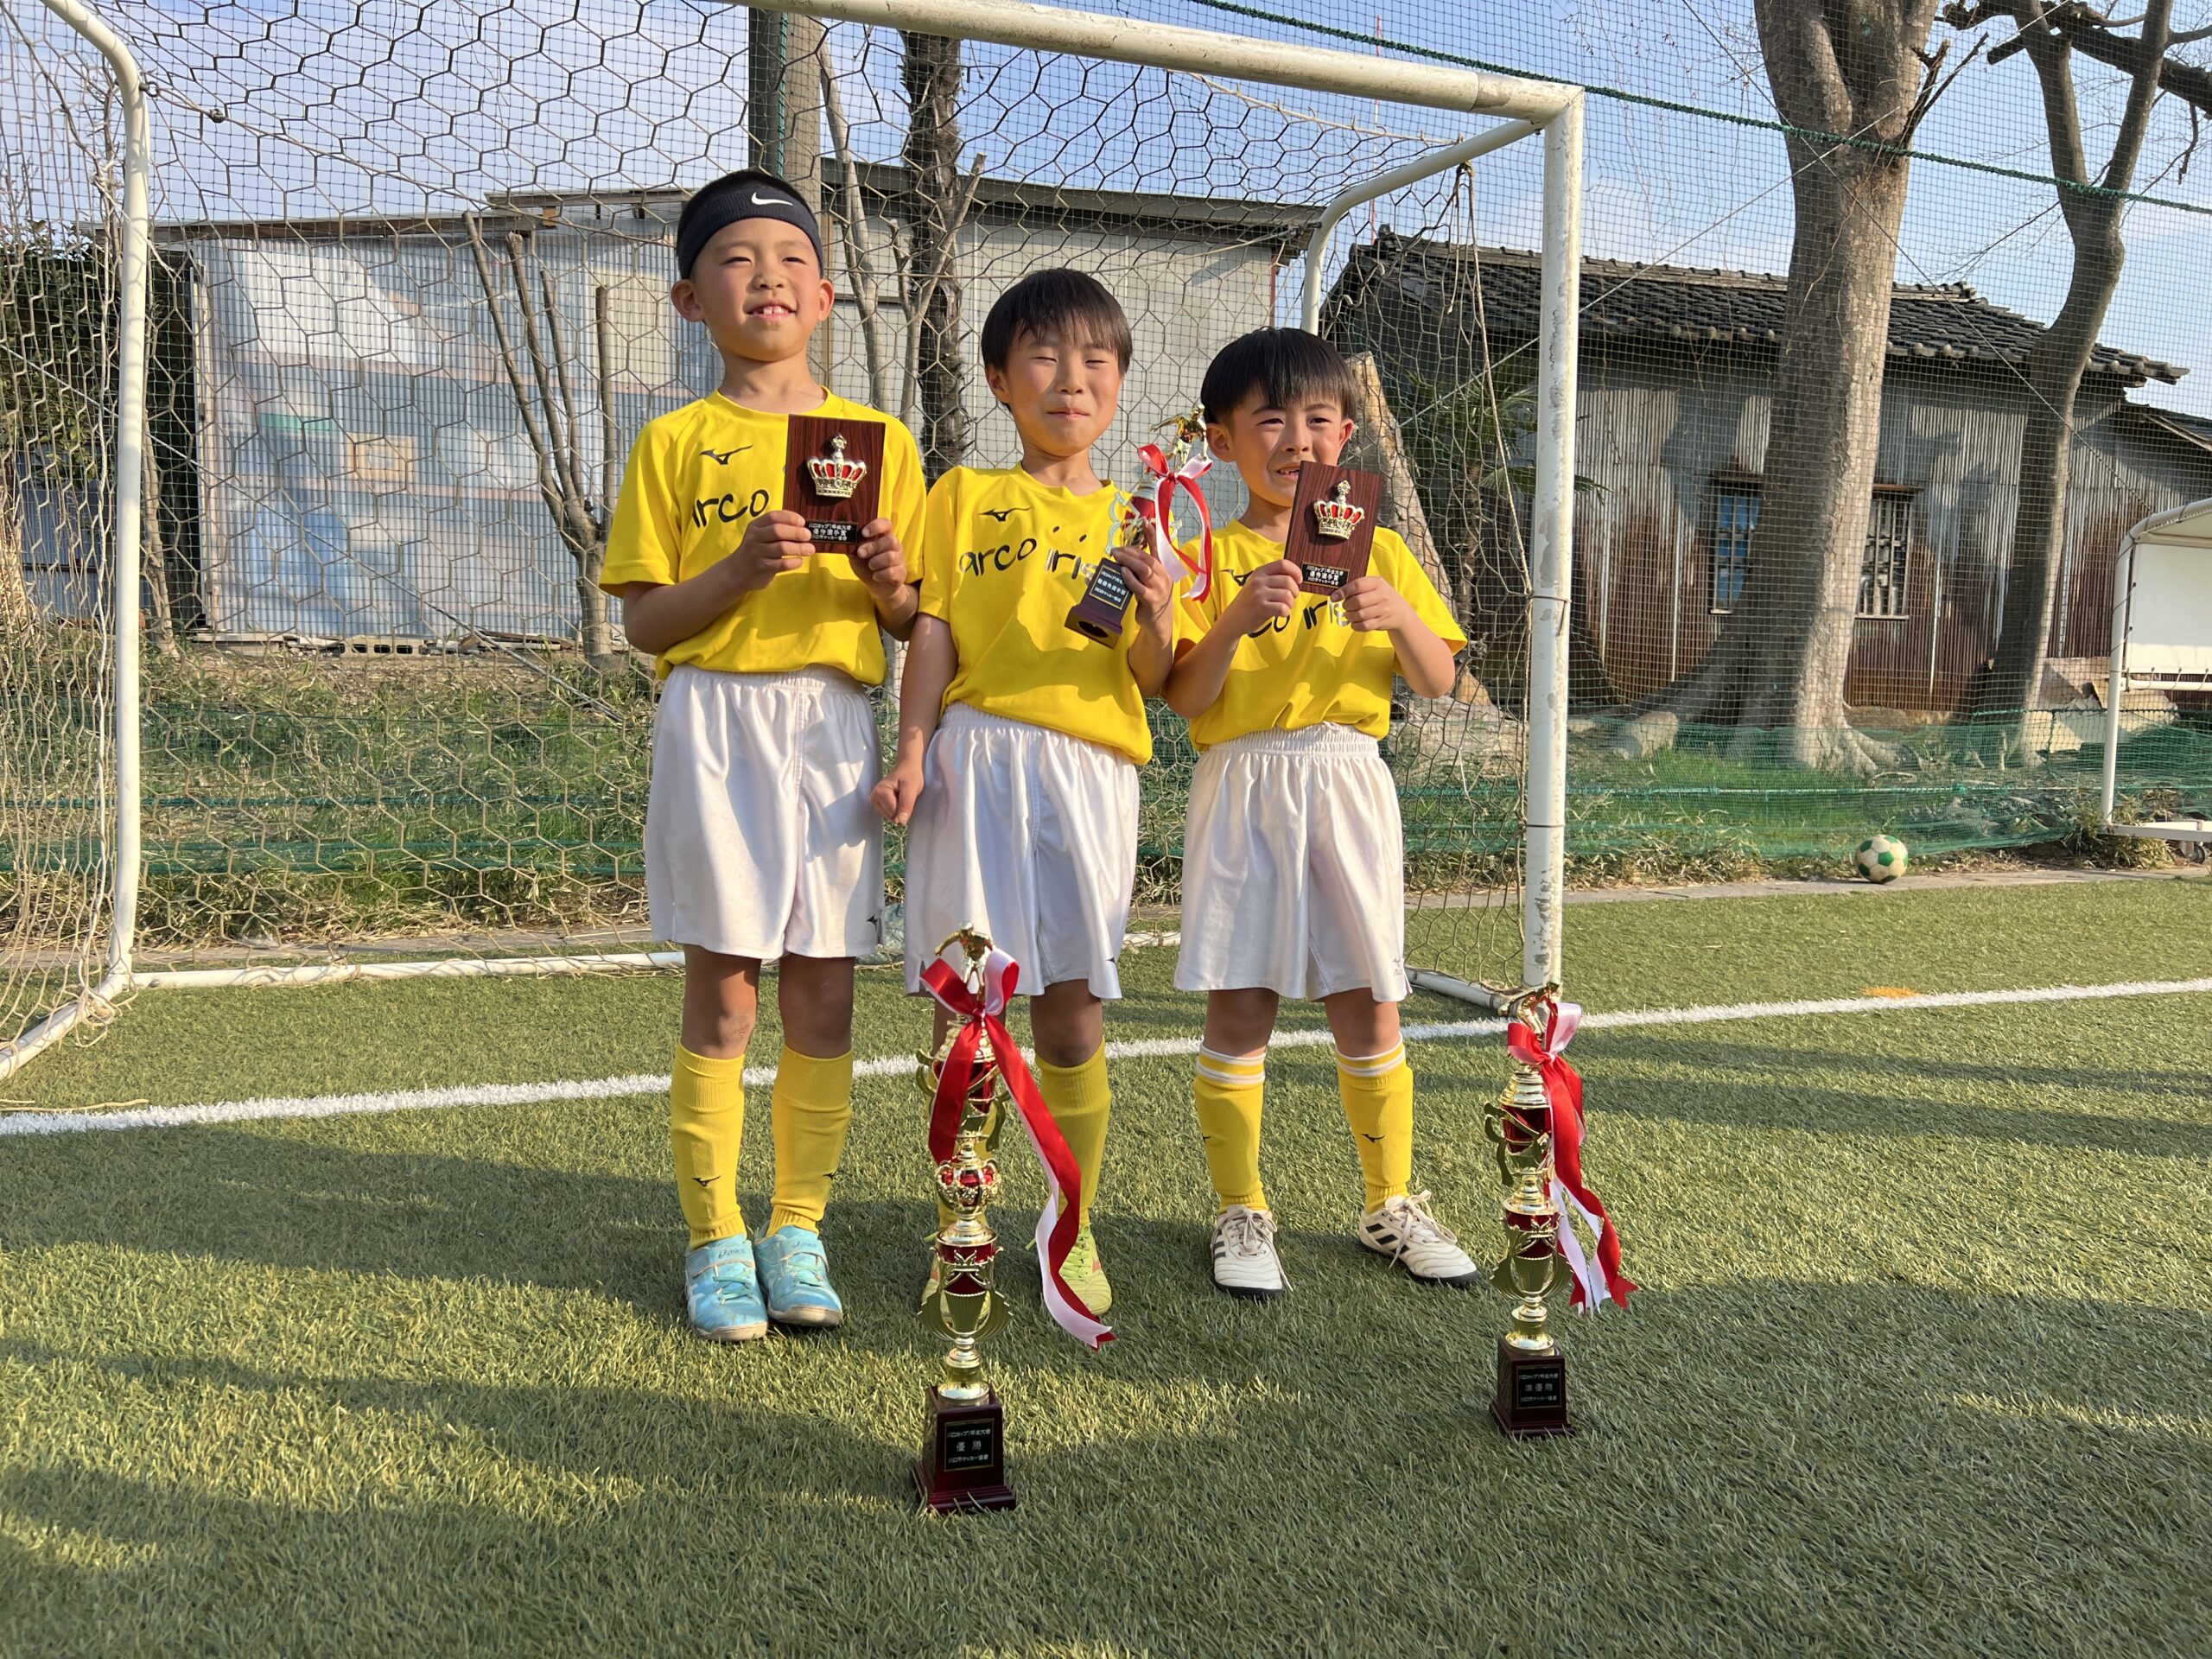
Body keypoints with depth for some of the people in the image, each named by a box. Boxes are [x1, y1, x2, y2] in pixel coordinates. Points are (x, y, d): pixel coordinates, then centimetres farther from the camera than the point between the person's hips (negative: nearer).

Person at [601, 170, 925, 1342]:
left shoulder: (880, 441, 11)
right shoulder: (675, 443, 6)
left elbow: (914, 625, 12)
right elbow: (644, 622, 0)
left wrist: (888, 584, -10)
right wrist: (739, 569, -15)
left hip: (835, 726, 2)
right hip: (716, 724, -2)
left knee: (822, 996, 4)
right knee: (722, 997, 1)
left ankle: (799, 1231, 19)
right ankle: (715, 1240, 15)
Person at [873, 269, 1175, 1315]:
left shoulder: (1133, 520, 14)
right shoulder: (964, 494, 10)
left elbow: (1148, 680, 9)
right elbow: (932, 633, 4)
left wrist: (1156, 621, -12)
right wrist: (912, 750, -8)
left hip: (1088, 770, 1)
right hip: (976, 759, -1)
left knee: (1072, 1013, 3)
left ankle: (1075, 1229, 20)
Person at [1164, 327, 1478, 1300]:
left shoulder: (1378, 551, 11)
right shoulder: (1212, 557, 4)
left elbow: (1437, 685, 4)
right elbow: (1186, 700, -5)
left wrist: (1399, 615, -14)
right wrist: (1236, 618, -19)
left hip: (1348, 783, 2)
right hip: (1242, 789, -1)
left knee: (1367, 1007, 6)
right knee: (1239, 1006, 0)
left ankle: (1392, 1204, 23)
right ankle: (1241, 1216, 14)